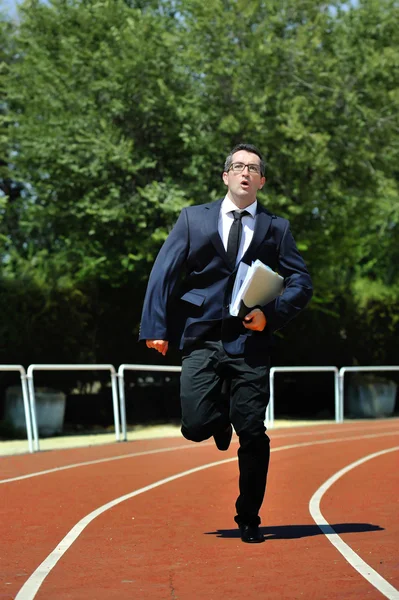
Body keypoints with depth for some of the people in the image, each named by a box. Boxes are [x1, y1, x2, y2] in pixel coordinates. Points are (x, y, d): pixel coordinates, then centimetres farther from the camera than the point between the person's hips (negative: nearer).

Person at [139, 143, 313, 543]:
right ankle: (222, 419, 27)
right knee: (196, 426, -12)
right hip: (201, 339, 0)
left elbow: (301, 281, 7)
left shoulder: (276, 228, 12)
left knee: (252, 434, -3)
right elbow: (163, 273, 6)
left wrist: (272, 315, -11)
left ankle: (249, 519, 13)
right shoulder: (193, 219, 10)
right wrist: (156, 327, -3)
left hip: (250, 343, 0)